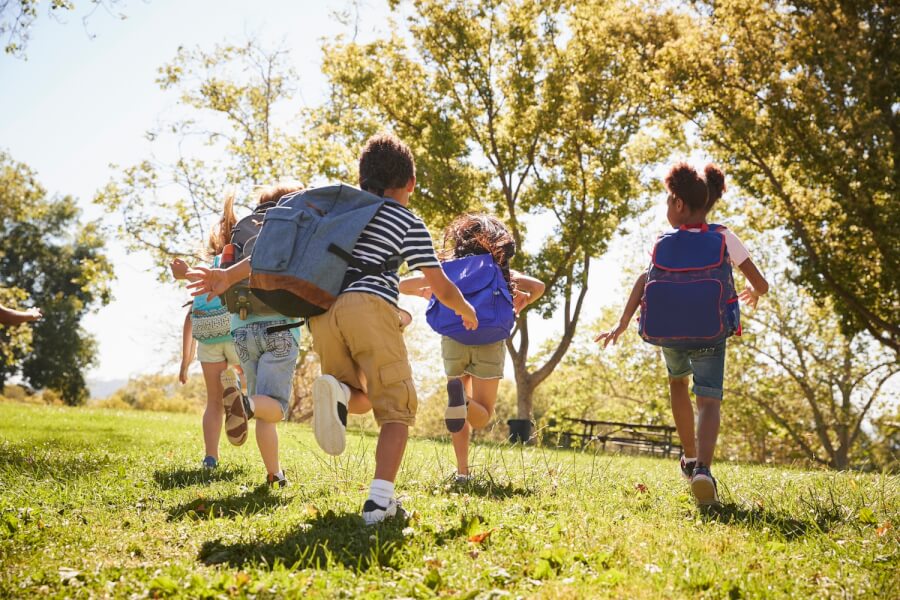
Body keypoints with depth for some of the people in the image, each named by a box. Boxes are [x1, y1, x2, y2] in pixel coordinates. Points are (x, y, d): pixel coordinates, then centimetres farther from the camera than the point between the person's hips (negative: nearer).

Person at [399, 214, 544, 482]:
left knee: (463, 414, 19)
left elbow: (403, 285, 14)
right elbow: (538, 286, -4)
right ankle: (461, 399, -29)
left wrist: (425, 293, 32)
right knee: (481, 417, 6)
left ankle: (462, 471, 7)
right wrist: (520, 305, 13)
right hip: (489, 342, -1)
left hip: (453, 341, 2)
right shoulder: (501, 271, 11)